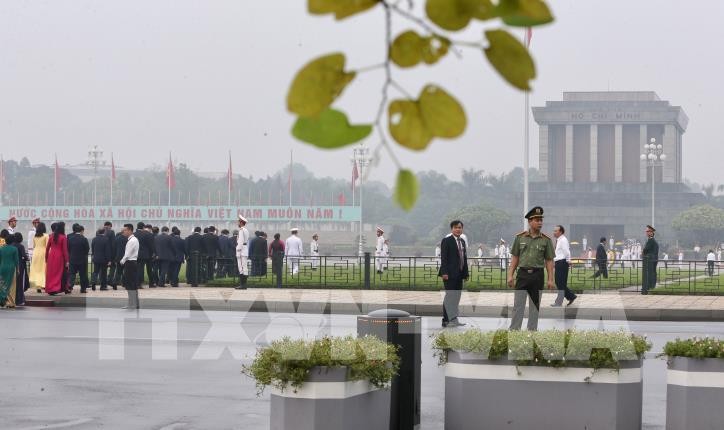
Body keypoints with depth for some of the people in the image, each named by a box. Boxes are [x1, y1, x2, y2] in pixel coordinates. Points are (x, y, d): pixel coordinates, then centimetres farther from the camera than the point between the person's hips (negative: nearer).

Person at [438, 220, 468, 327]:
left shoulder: (462, 241, 17)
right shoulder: (446, 241, -4)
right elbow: (443, 258, -10)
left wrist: (466, 273, 14)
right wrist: (444, 272, -18)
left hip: (459, 274, 7)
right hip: (450, 274, -7)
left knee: (456, 297, 6)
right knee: (450, 296, -9)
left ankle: (453, 319, 9)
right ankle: (449, 319, -9)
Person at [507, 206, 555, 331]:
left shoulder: (546, 240, 2)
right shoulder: (520, 237, 3)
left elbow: (549, 261, 2)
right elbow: (515, 258, 6)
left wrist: (550, 279, -3)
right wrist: (510, 275, 0)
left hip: (537, 275, 0)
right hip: (522, 274, 0)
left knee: (535, 305, 7)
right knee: (518, 304, -4)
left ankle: (532, 330, 15)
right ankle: (514, 330, -3)